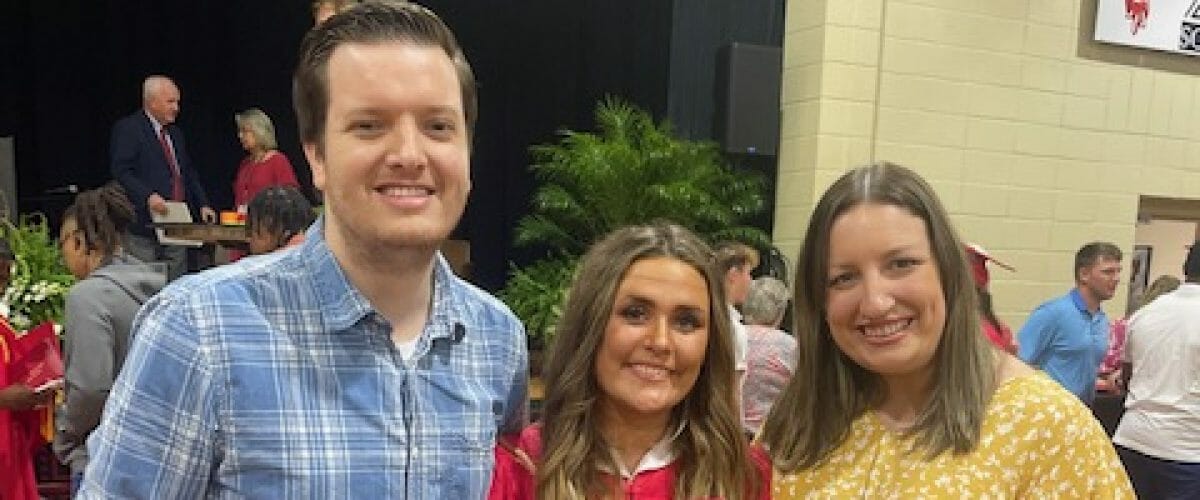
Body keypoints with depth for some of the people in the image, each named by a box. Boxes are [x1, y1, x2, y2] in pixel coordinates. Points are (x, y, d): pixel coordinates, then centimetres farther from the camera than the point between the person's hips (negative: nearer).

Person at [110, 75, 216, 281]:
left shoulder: (175, 132, 19)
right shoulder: (127, 129, -5)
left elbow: (189, 173, 23)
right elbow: (121, 171, -14)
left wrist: (202, 205, 11)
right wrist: (147, 196, -28)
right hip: (143, 227, -7)